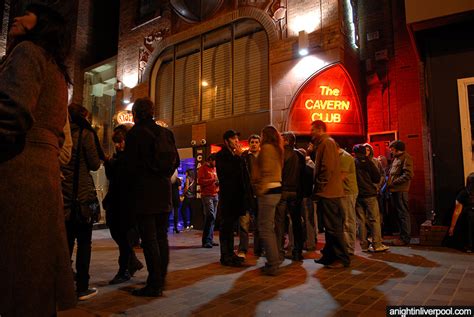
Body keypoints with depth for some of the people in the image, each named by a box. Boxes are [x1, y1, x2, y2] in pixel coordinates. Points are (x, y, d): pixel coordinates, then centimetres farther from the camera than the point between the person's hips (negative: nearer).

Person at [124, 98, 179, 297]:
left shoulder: (135, 133, -8)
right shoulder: (165, 132, 9)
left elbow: (130, 165, -9)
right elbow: (176, 160, 10)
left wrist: (130, 189, 5)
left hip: (144, 193, -6)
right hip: (164, 192, 6)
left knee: (149, 239, -2)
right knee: (161, 236, 14)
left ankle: (154, 285, 3)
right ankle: (161, 278, 25)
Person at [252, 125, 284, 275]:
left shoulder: (267, 147, -8)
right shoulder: (276, 149, 18)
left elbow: (266, 171, -16)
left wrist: (260, 190, -12)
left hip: (268, 191, -9)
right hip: (276, 189, 9)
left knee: (265, 229, -4)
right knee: (269, 228, 16)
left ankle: (273, 265, 1)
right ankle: (274, 259, 24)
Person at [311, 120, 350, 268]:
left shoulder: (327, 142, -10)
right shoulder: (323, 143, 21)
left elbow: (327, 167, -20)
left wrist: (320, 188, -15)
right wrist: (318, 189, 16)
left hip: (328, 192, -10)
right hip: (328, 192, 10)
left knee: (333, 227, -4)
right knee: (330, 226, 15)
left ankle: (342, 259, 4)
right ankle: (329, 255, 24)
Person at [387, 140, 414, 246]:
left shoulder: (406, 158, -8)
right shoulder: (396, 158, 21)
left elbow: (408, 175, -18)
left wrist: (394, 182, -16)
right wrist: (389, 183, 9)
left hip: (401, 190, -9)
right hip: (395, 190, 9)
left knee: (403, 214, -3)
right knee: (399, 213, 14)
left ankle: (405, 238, 4)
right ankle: (402, 235, 23)